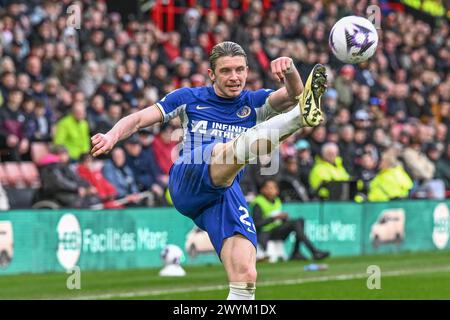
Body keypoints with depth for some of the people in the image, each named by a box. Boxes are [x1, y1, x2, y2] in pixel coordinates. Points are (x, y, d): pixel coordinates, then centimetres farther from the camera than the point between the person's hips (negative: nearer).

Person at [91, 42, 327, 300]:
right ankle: (300, 115, -58)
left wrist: (290, 72, -24)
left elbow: (293, 95, -1)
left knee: (246, 277, -15)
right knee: (238, 146, -33)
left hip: (225, 194, 3)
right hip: (187, 181, -3)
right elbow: (137, 120, 16)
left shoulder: (255, 102, 19)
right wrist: (112, 136, -6)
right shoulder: (189, 99, 17)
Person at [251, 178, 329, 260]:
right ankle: (314, 251, -32)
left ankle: (296, 253, -18)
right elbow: (257, 223, -18)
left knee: (300, 220, -13)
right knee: (295, 223, -25)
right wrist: (274, 218, -20)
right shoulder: (258, 204, -7)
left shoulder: (277, 201, 18)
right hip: (267, 234, -8)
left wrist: (284, 217, 0)